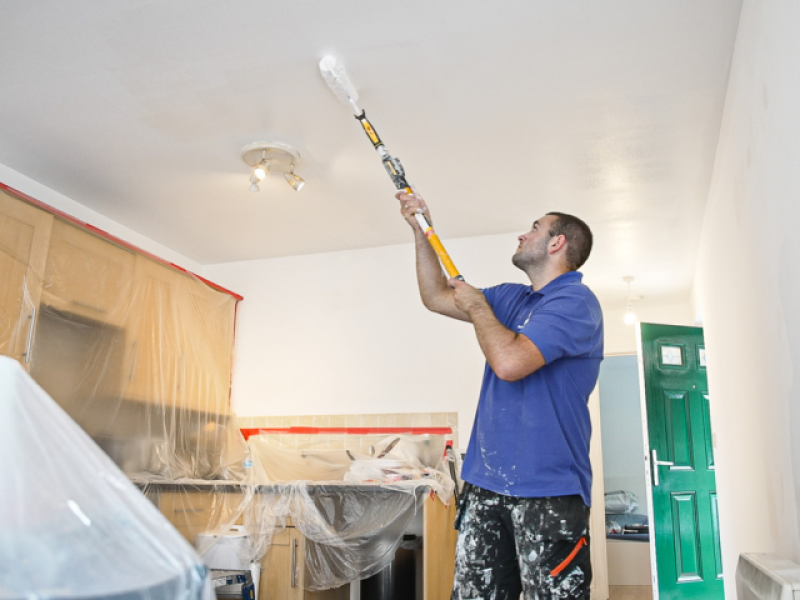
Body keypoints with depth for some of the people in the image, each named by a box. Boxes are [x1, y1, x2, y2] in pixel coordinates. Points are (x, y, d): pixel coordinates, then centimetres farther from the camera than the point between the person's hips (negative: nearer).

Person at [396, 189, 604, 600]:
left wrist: (477, 304, -7)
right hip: (486, 485, 8)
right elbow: (437, 297, 23)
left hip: (547, 490, -7)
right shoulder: (511, 298, 17)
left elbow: (509, 362, -24)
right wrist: (421, 230, 19)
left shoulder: (575, 301, -11)